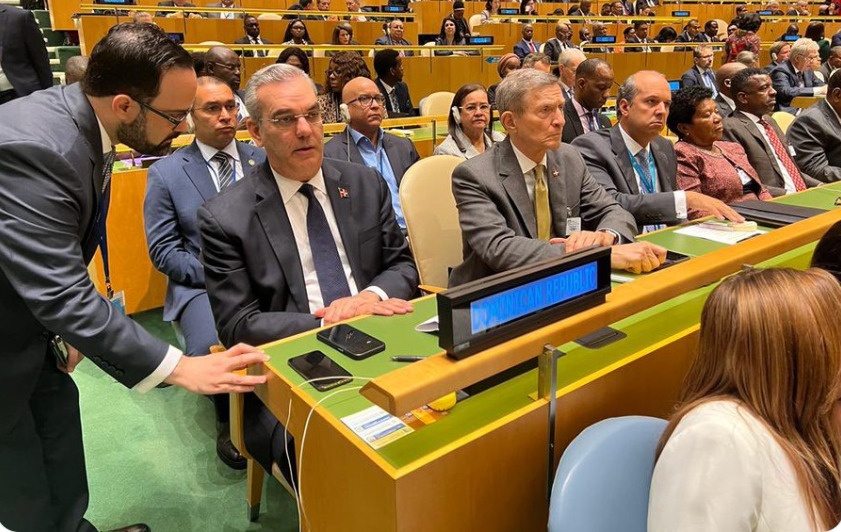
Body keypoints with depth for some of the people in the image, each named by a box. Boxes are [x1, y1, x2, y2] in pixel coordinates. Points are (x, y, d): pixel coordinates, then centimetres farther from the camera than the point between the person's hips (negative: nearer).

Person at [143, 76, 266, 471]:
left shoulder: (264, 160, 10)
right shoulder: (165, 173, 3)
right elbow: (163, 251, -1)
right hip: (201, 285, -1)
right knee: (212, 347, -31)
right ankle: (229, 420, 2)